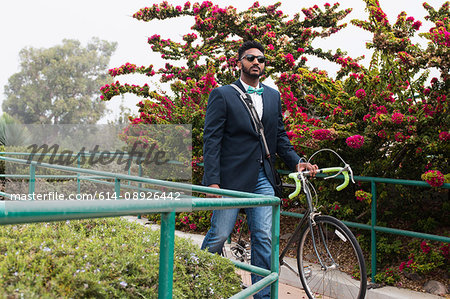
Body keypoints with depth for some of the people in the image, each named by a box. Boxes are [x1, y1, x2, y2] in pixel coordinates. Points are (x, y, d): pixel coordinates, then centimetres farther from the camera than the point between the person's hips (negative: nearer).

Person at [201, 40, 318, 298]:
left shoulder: (273, 96, 15)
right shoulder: (222, 95, -1)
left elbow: (280, 136, 18)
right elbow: (211, 139, -6)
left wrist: (296, 162, 2)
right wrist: (213, 181, -14)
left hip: (262, 178, 4)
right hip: (231, 176, -4)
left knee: (264, 238, 3)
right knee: (219, 235, 2)